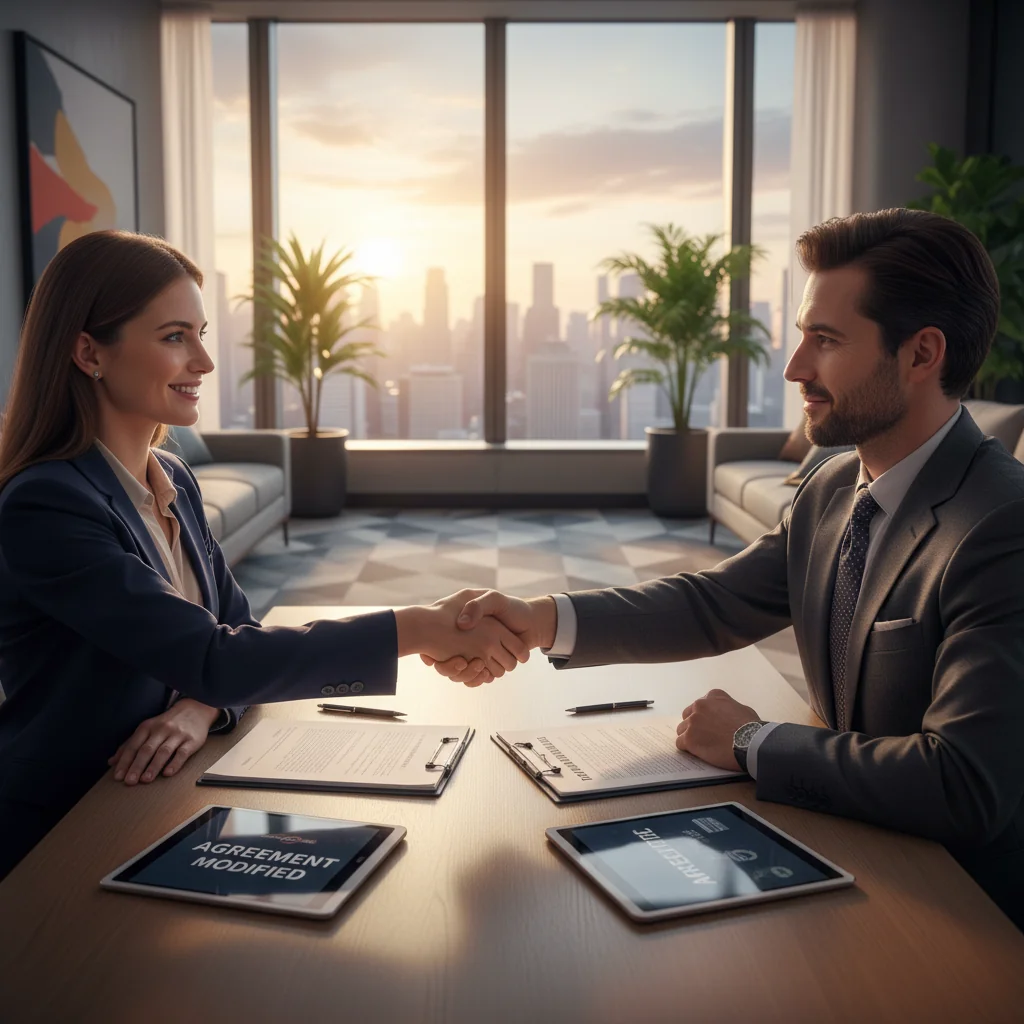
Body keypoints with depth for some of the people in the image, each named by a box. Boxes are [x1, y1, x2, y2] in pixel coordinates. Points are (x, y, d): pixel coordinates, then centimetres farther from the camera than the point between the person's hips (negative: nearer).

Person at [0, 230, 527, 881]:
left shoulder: (174, 481, 5)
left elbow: (237, 631, 5)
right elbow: (214, 659, -28)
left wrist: (203, 705, -18)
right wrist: (419, 629, -31)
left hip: (157, 814, 7)